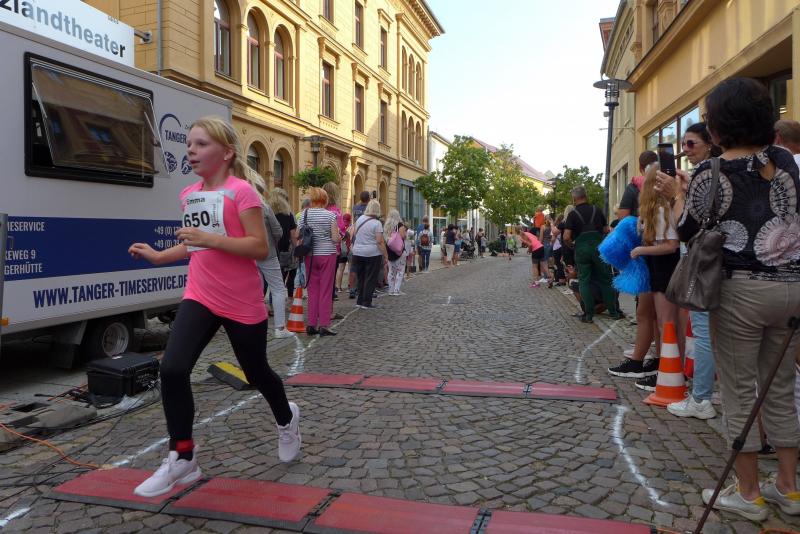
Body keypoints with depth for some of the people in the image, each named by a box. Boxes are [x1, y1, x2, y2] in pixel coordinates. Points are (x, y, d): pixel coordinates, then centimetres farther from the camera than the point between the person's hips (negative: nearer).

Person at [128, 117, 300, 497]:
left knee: (256, 373, 13)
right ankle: (181, 459, 3)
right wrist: (158, 256, 8)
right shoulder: (189, 195, 8)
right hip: (199, 297, 5)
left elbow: (260, 248, -19)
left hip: (242, 304, -5)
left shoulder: (240, 191, -14)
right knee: (172, 369, -12)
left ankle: (286, 419, 45)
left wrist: (211, 239, -27)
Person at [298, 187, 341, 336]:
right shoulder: (330, 215, -7)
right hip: (327, 254, -3)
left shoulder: (304, 214, 2)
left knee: (312, 289, 10)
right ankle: (324, 325, 1)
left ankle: (311, 325, 11)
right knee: (326, 290, 1)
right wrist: (339, 237, 11)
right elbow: (335, 238, -10)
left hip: (310, 255, 3)